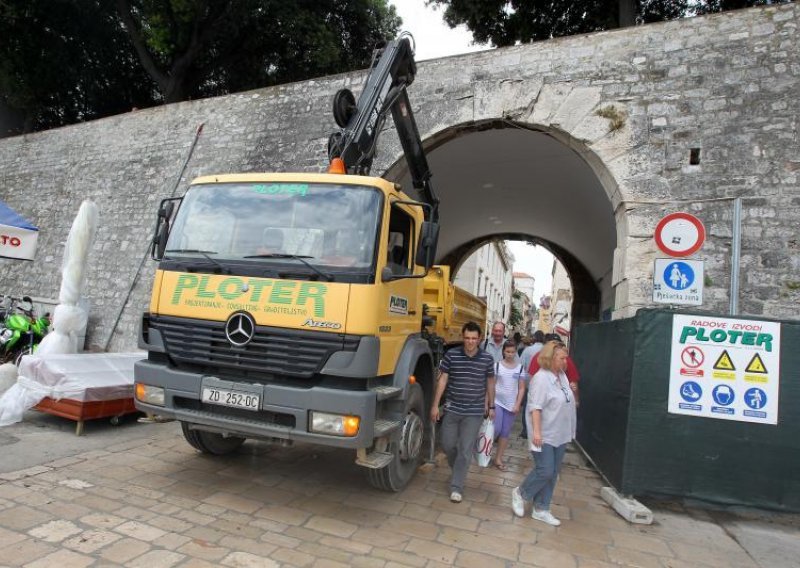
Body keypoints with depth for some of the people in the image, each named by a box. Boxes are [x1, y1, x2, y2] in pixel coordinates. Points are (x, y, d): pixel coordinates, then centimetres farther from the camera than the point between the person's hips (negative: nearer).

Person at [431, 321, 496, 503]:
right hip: (452, 409, 1)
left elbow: (490, 383, 9)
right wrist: (435, 405, -3)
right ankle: (459, 469, 39)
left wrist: (491, 406, 13)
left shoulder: (487, 358, -4)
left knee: (466, 450, 1)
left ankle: (456, 487, 14)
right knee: (448, 445, 9)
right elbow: (442, 380, -2)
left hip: (474, 412, -1)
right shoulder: (451, 355, -7)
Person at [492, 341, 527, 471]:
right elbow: (491, 385, -1)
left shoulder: (520, 368, 0)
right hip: (497, 402, -2)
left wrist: (517, 404, -4)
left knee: (505, 433, 7)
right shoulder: (497, 365, -4)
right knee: (496, 429, -9)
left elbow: (521, 388, 3)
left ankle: (498, 459, 19)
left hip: (511, 404, 2)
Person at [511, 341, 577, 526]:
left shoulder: (562, 375, 8)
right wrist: (536, 431, -28)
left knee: (553, 473, 11)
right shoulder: (541, 378, -17)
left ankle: (541, 510, 22)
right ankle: (520, 493, 17)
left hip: (560, 435, 8)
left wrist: (569, 431, 20)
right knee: (545, 471, -8)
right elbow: (535, 407, -22)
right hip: (544, 435, -8)